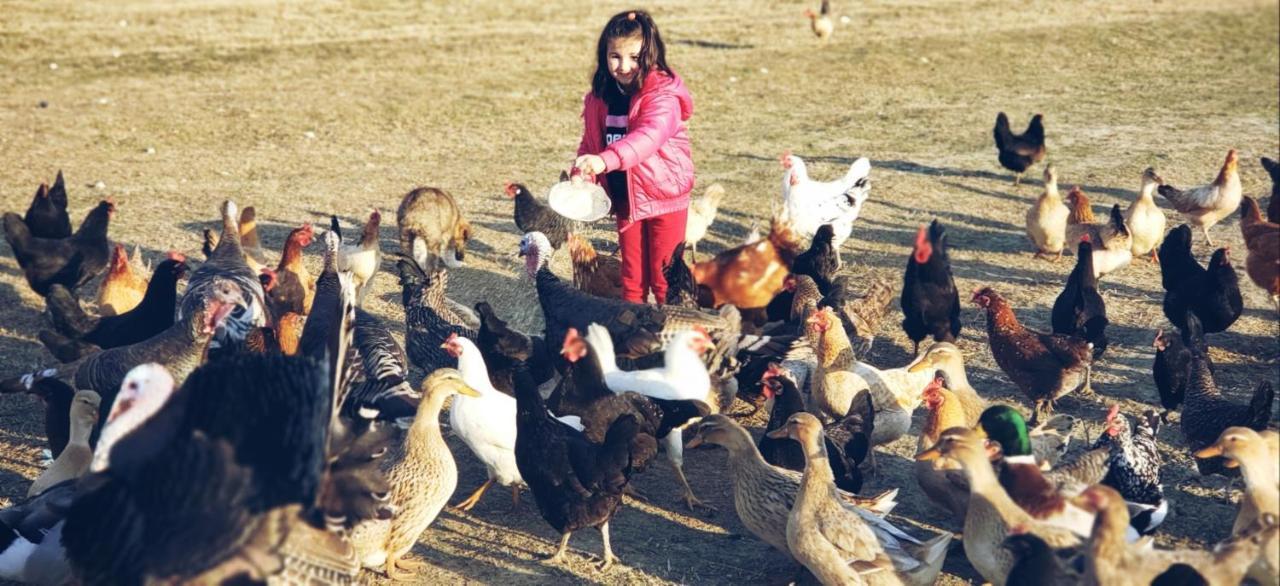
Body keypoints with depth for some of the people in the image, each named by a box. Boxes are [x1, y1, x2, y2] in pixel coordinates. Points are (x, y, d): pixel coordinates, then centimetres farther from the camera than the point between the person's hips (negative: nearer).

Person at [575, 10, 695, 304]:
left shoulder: (663, 95, -20)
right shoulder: (600, 97, 1)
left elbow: (650, 136, -37)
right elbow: (590, 142, 10)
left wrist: (606, 160, -50)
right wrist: (584, 169, -12)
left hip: (664, 196, -6)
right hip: (625, 198, 6)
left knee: (664, 275, 3)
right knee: (632, 274, 15)